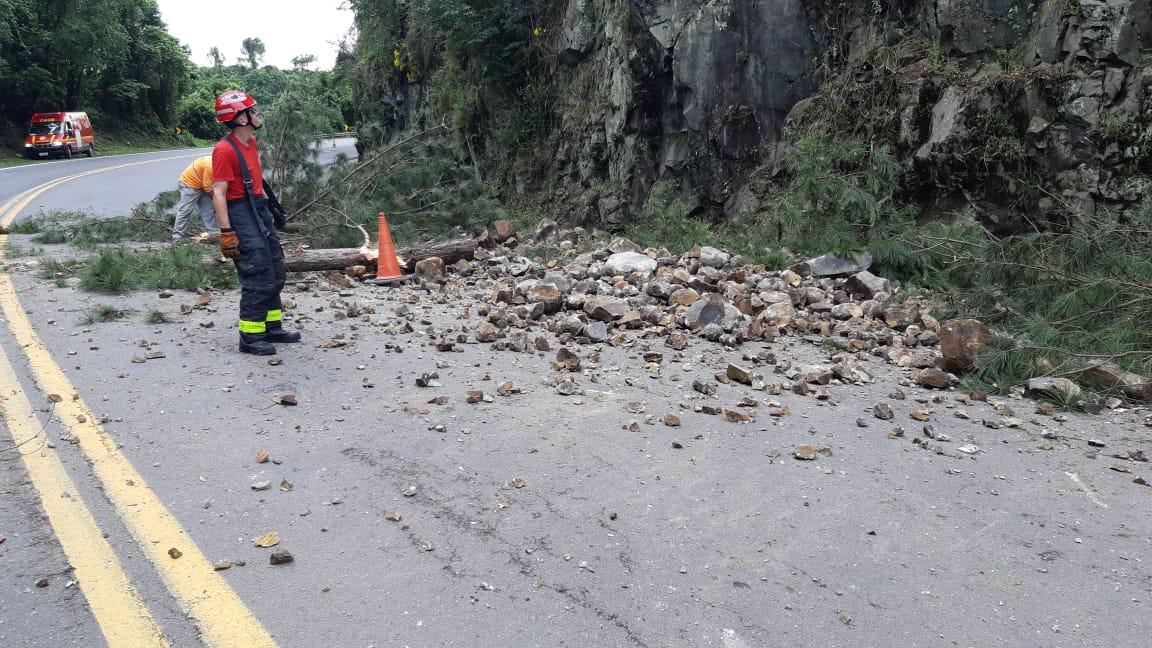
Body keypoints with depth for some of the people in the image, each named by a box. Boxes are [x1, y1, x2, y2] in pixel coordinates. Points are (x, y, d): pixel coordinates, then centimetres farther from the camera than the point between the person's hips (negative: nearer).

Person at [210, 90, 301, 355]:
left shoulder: (251, 142, 11)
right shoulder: (225, 150, -17)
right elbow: (219, 193, -20)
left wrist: (268, 211, 22)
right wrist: (227, 233, -25)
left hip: (259, 210, 10)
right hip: (241, 214, -10)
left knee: (276, 274, 16)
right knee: (258, 280, -8)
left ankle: (272, 328, 28)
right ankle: (250, 338, 2)